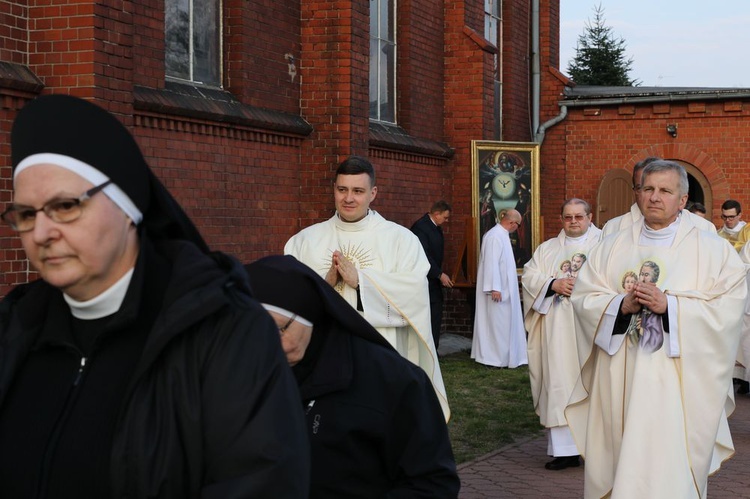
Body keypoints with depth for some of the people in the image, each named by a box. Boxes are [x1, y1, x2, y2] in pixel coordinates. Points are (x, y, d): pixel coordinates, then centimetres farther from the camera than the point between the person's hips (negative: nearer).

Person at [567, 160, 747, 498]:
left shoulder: (711, 249, 2)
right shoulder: (611, 248, 12)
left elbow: (728, 307, -8)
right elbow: (582, 297, 5)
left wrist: (670, 305, -17)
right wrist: (622, 305, -13)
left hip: (678, 385, -3)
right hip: (619, 382, 3)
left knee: (669, 471, -5)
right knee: (618, 465, 5)